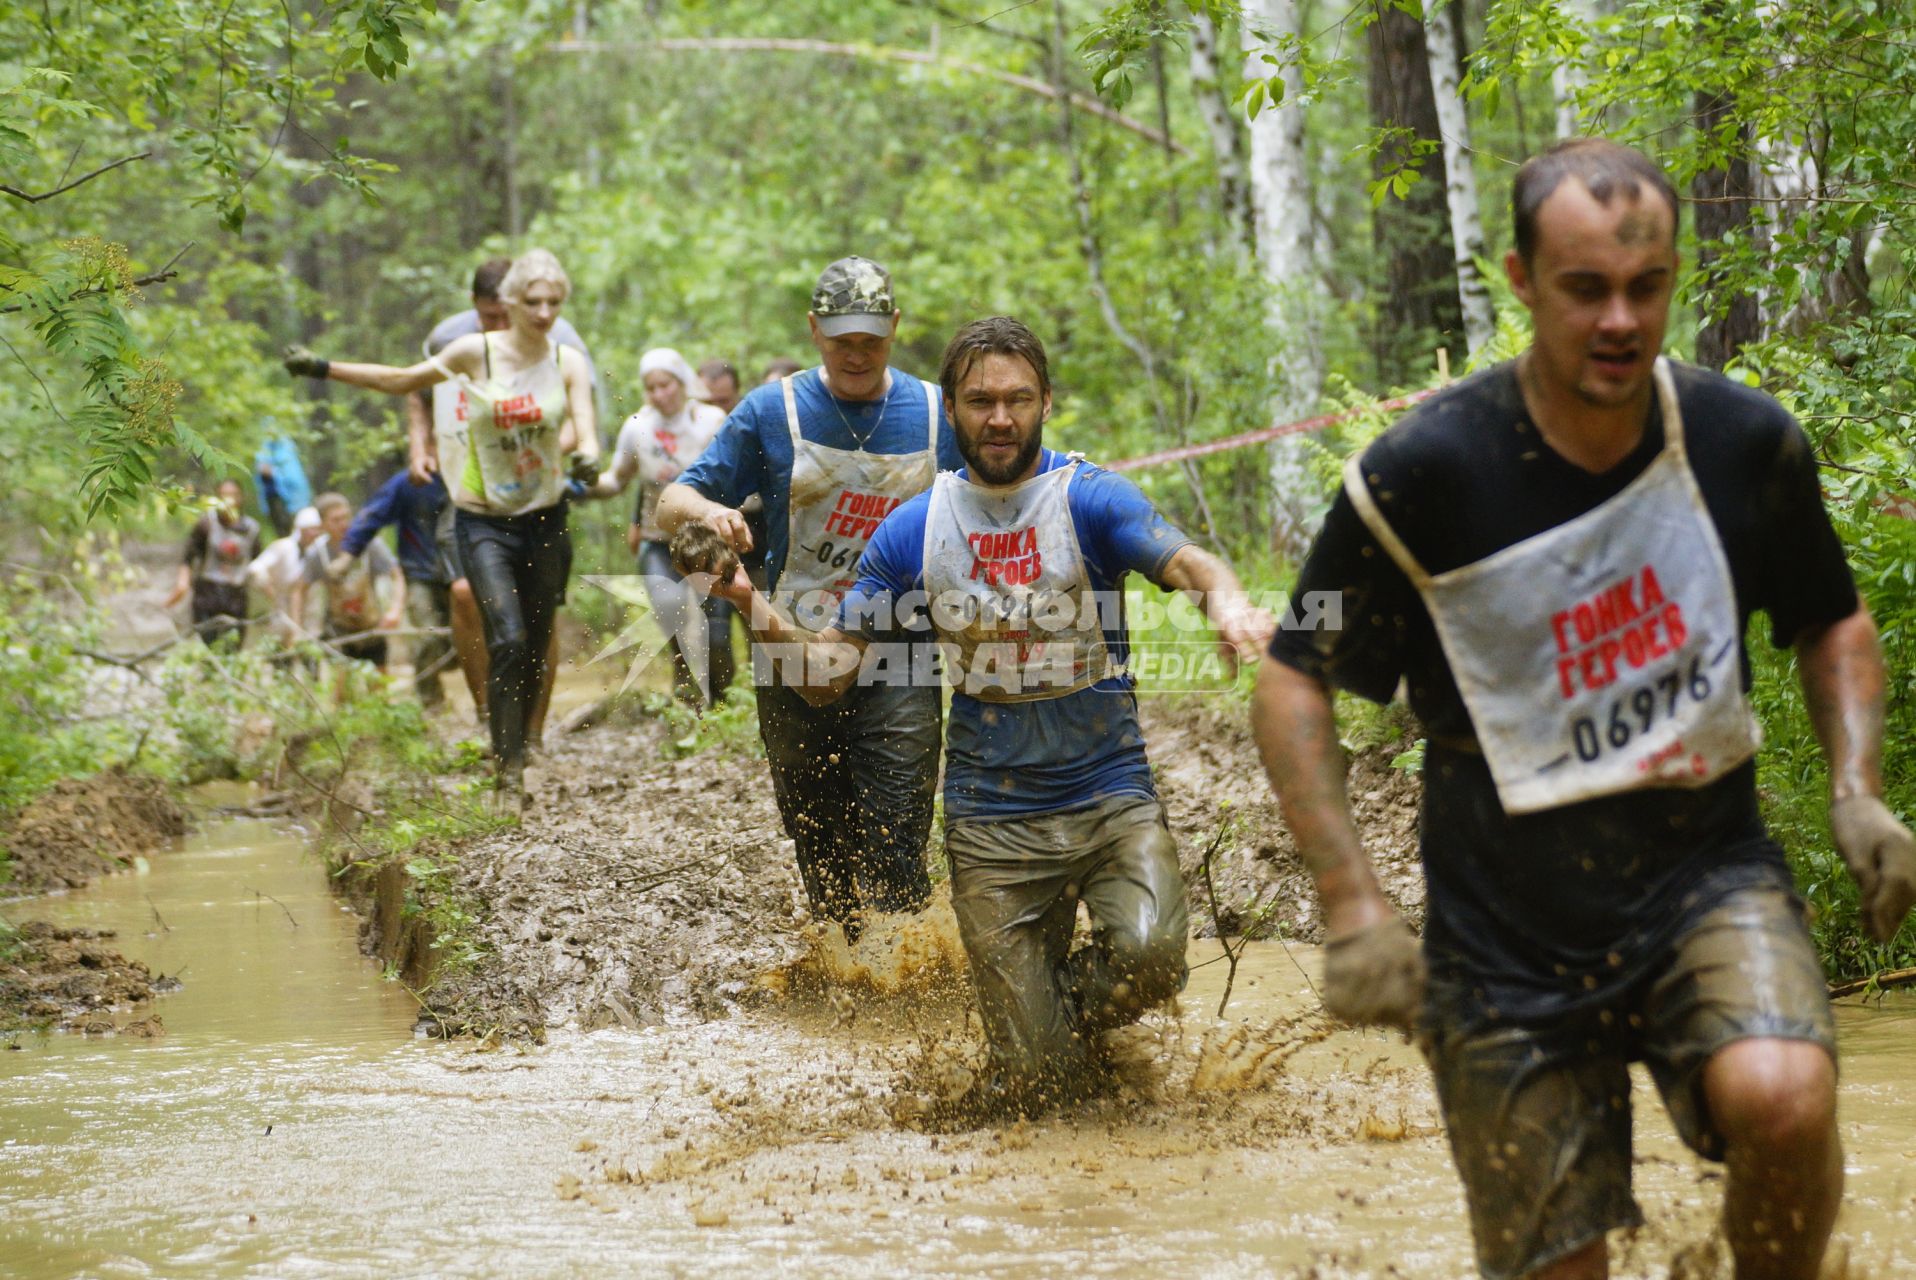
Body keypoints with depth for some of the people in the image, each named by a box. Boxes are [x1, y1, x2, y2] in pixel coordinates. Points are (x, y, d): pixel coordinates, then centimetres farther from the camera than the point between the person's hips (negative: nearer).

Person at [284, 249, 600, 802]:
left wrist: (586, 456, -38)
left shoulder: (569, 363, 0)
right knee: (508, 641, -18)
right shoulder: (476, 353, -5)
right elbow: (403, 381, 9)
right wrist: (323, 368, 6)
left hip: (545, 520, 3)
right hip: (484, 521, -3)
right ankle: (509, 772, -17)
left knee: (535, 652, 6)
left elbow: (585, 425, -13)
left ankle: (514, 756, 24)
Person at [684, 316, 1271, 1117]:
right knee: (1037, 1077, -5)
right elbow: (831, 674, 6)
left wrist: (1227, 601, -46)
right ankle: (1042, 1031, 33)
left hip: (1110, 792, -1)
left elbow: (1185, 564, -22)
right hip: (991, 821, 1)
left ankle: (1064, 1009, 5)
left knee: (1149, 956, -29)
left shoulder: (1090, 499, -4)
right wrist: (759, 613, -14)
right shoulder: (914, 531, 5)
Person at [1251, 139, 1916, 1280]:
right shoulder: (1425, 475, -13)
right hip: (1509, 935, -1)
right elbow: (1295, 682, -5)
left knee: (1784, 1097, -29)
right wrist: (1353, 900, -14)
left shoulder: (1748, 444, -4)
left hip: (1708, 879, 1)